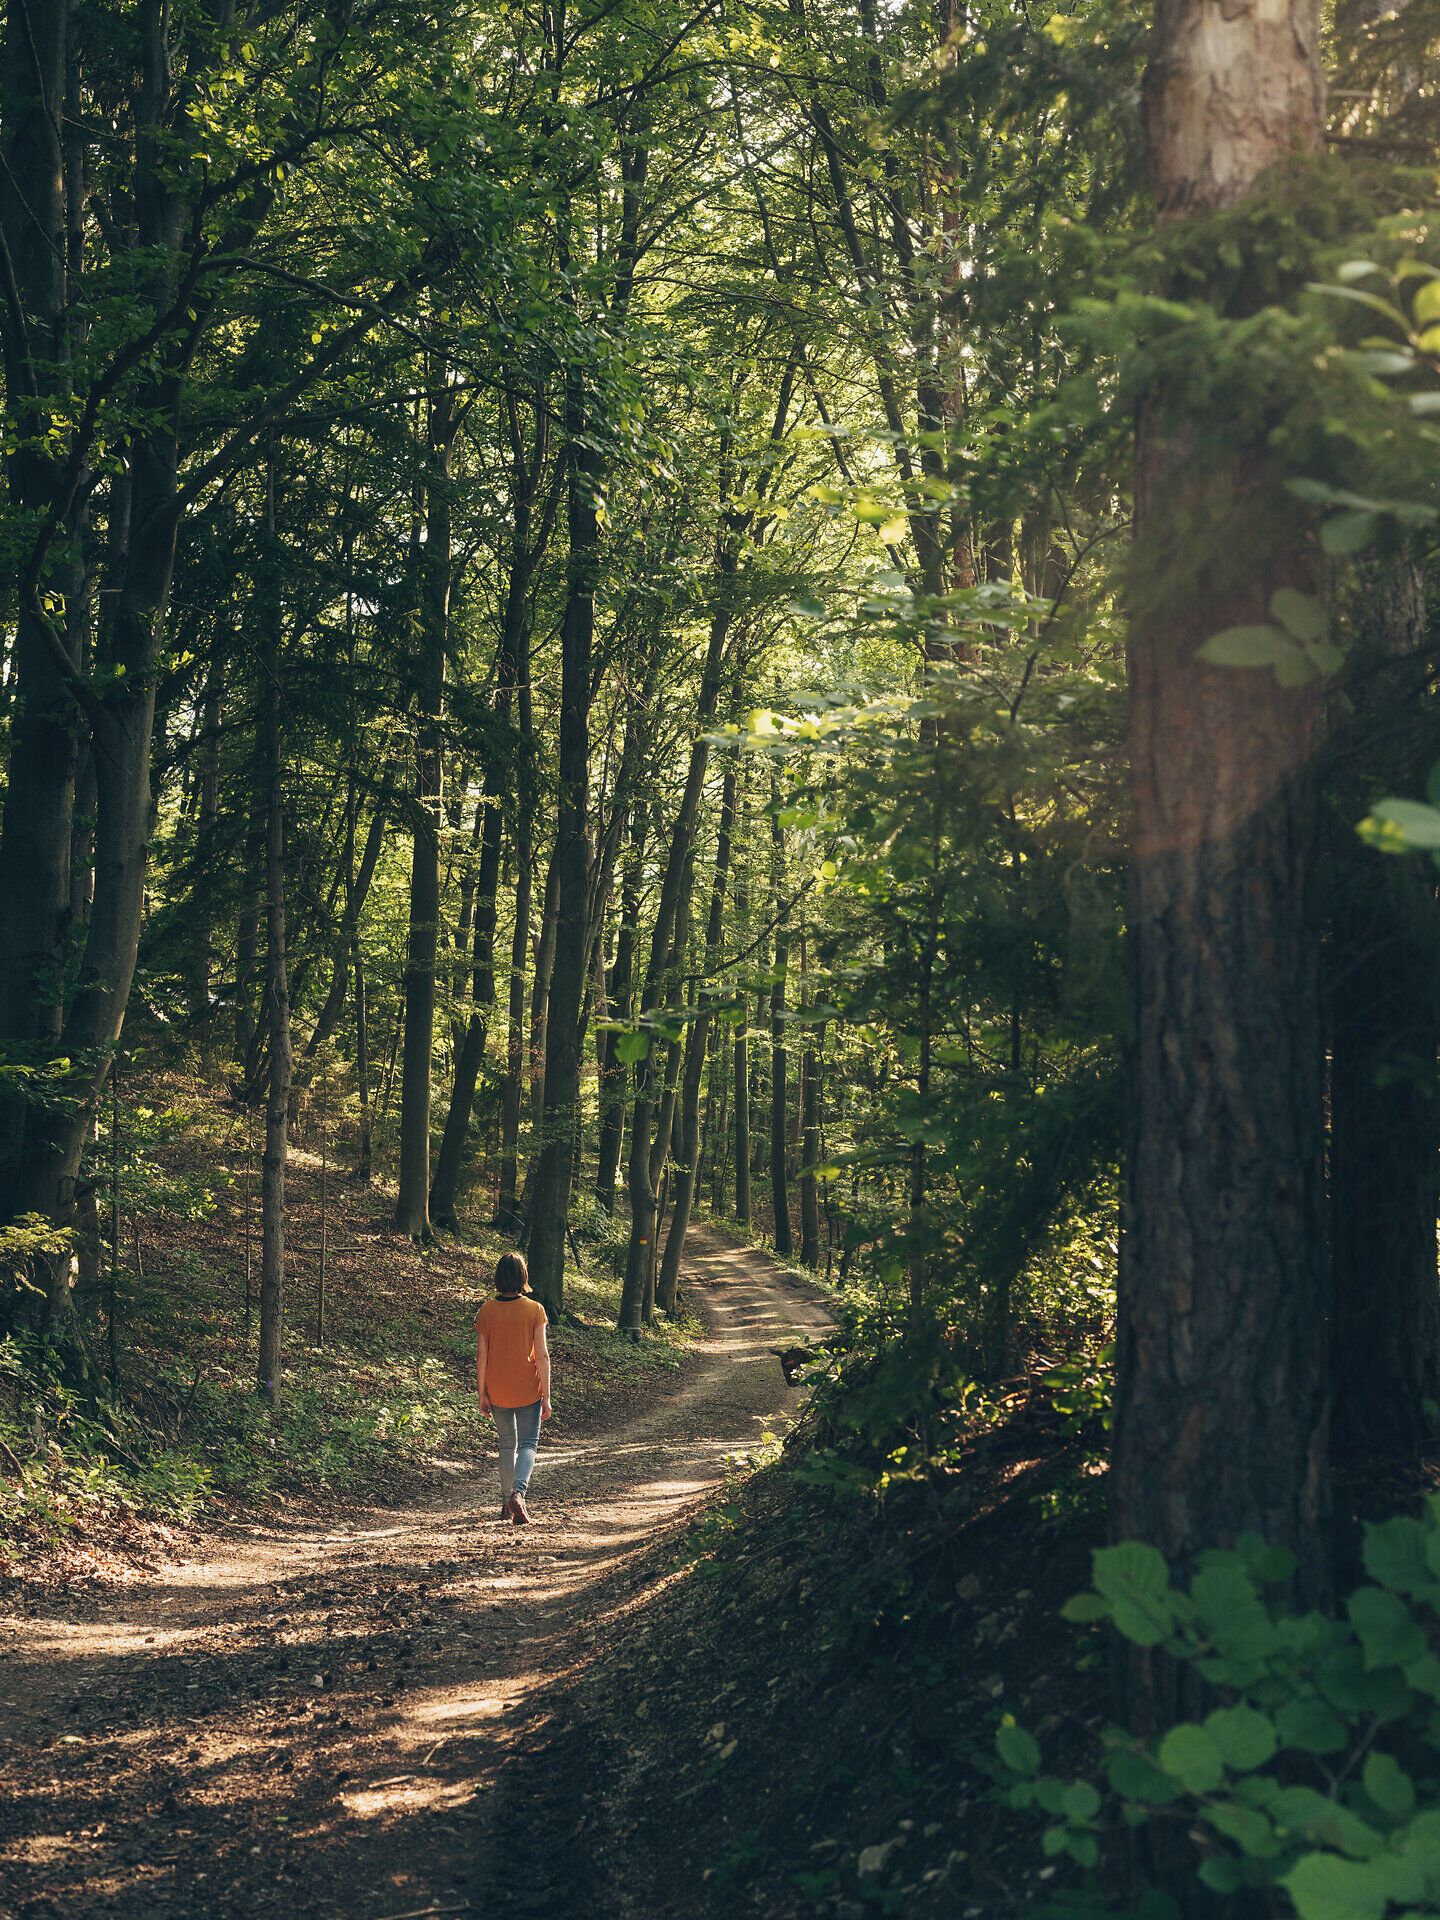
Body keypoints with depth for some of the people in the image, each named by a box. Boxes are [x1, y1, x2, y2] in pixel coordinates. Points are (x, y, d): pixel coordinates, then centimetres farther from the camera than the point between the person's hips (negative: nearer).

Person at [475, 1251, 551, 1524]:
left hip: (497, 1392, 2)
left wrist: (482, 1394, 6)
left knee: (507, 1445, 19)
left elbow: (481, 1356, -4)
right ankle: (518, 1493, -18)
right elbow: (542, 1355, -11)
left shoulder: (486, 1311, -5)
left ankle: (506, 1503, 24)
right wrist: (546, 1397, -6)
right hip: (527, 1391, -2)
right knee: (528, 1444, 6)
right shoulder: (534, 1309, -11)